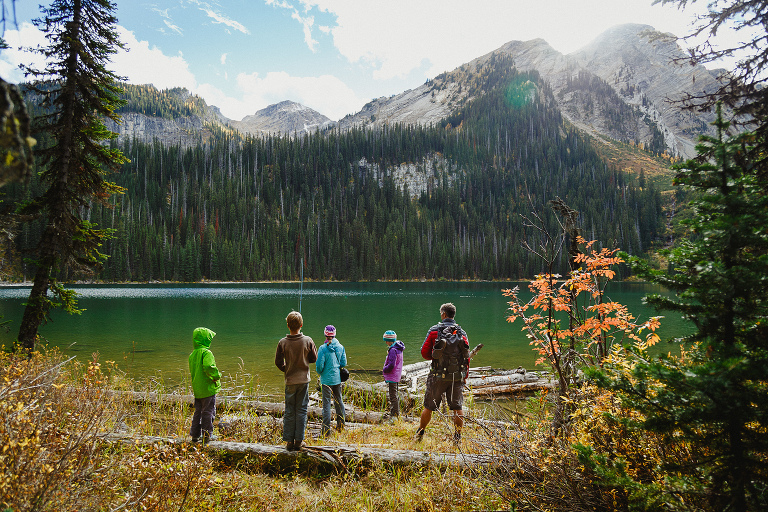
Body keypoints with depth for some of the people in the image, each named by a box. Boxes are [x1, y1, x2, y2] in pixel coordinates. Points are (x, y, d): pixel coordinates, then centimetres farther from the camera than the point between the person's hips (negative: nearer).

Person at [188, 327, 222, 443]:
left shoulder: (192, 355, 11)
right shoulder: (206, 353, -16)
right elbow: (208, 367, -31)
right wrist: (217, 376, -16)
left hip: (197, 389, 8)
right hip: (208, 388, -8)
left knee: (198, 412, 17)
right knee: (208, 412, 2)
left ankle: (195, 434, 22)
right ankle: (207, 435, 8)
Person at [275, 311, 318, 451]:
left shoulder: (282, 343, -9)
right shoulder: (307, 341, -9)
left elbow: (278, 362, -2)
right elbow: (314, 358, 1)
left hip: (290, 381, 0)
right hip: (304, 380, 0)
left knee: (289, 412, 9)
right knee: (301, 410, 7)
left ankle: (289, 441, 11)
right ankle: (298, 441, 8)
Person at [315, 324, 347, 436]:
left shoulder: (323, 348, -15)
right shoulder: (340, 347, 0)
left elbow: (320, 365, -13)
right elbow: (344, 363, 4)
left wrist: (320, 372, 7)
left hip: (327, 379, -5)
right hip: (338, 378, 5)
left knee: (326, 402, -1)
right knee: (338, 400, 17)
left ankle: (326, 428, 0)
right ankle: (340, 424, 26)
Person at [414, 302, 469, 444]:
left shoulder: (434, 330, -4)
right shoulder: (462, 333, 3)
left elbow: (424, 353, -3)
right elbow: (467, 356, 5)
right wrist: (465, 376, 13)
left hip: (439, 375, -2)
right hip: (457, 377, 2)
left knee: (429, 407, 10)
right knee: (457, 407, 10)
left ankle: (420, 433, 23)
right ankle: (458, 437, 13)